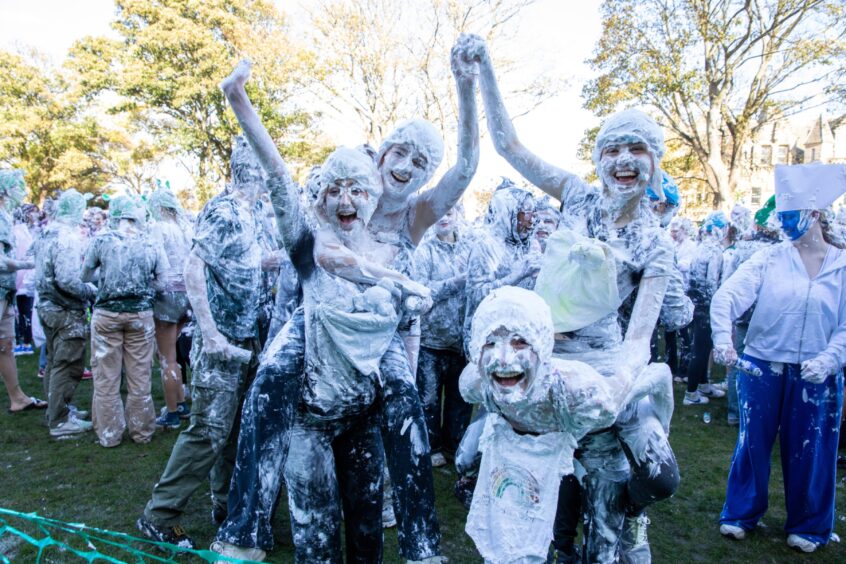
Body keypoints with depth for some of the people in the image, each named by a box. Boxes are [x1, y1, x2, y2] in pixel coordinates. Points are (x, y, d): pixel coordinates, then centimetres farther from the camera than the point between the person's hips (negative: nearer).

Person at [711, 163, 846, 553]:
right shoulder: (769, 257, -3)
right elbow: (728, 295, -15)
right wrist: (723, 337, -31)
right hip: (761, 366, 0)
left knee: (809, 450, 12)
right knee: (753, 443, 10)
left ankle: (807, 525, 33)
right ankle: (741, 513, 29)